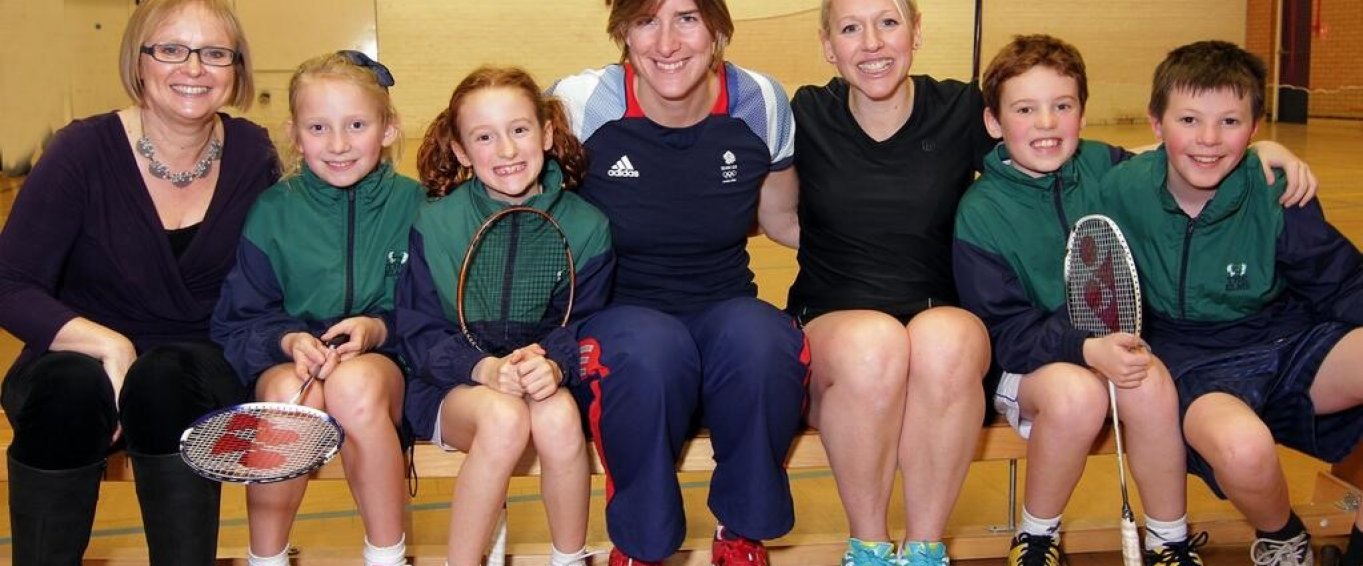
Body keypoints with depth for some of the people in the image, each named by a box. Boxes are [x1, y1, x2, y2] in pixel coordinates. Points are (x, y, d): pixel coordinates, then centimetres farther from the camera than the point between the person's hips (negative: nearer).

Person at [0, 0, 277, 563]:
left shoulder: (252, 154, -3)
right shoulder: (84, 149, -10)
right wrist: (107, 344, -27)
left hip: (196, 373, 1)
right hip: (76, 359, -1)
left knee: (165, 378, -33)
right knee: (72, 388, -34)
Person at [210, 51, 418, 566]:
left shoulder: (411, 203, 1)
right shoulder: (273, 212, 3)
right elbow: (238, 323, 3)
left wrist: (379, 329, -18)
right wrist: (287, 340, -17)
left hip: (384, 362, -1)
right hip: (286, 364, 1)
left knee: (354, 384, -35)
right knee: (291, 391, -34)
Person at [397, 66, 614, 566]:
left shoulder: (586, 226, -3)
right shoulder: (435, 225, -5)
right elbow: (420, 334, -5)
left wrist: (554, 365, -29)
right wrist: (485, 368, -24)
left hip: (551, 383, 1)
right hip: (455, 387, -1)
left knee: (558, 417, -32)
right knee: (505, 417, -34)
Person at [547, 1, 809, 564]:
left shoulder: (760, 102, -2)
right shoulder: (580, 102, -9)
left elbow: (780, 216, 15)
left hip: (725, 310, 2)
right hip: (620, 312, -2)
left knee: (762, 342, -34)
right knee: (649, 350, -38)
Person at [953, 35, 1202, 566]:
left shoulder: (1109, 168, -1)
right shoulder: (980, 213, -10)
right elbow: (1004, 330, -15)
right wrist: (1086, 349, -28)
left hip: (1114, 343, 3)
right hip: (1028, 360, -3)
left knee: (1151, 384, -30)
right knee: (1077, 393, -34)